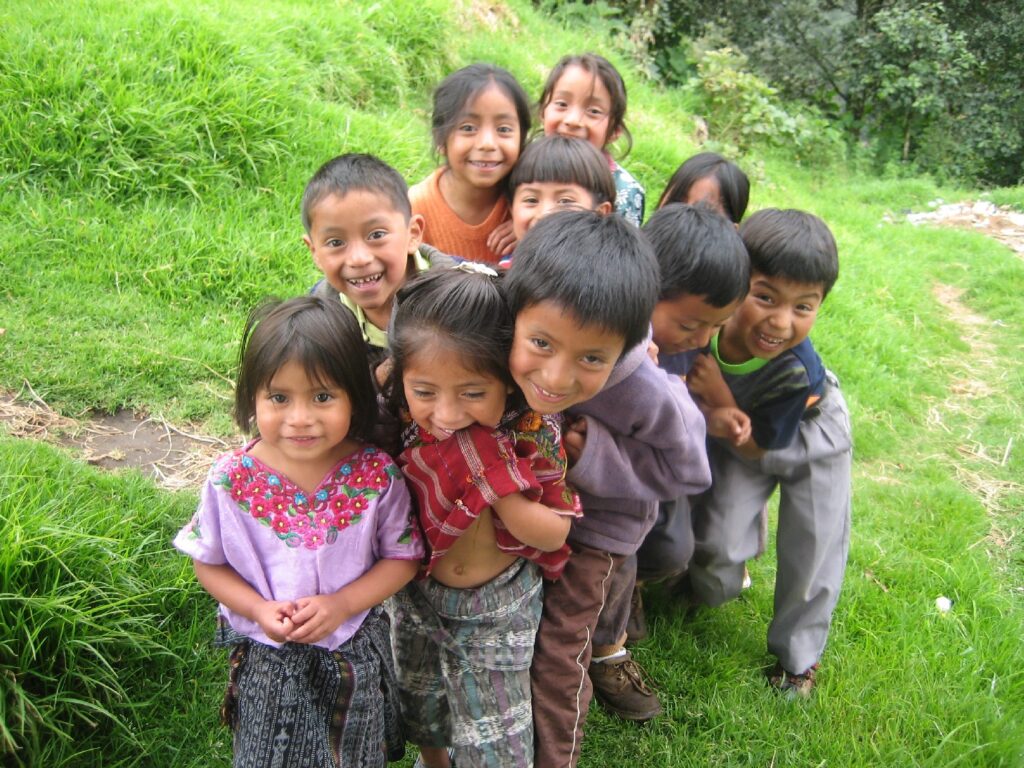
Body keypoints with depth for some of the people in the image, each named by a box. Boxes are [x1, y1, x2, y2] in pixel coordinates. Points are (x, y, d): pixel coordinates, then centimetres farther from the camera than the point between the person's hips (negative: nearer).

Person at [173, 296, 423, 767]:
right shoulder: (231, 480, -17)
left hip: (354, 655, 0)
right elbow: (209, 563, -3)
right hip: (266, 661, 0)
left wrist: (341, 604, -19)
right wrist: (259, 610, -18)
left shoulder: (377, 476, -18)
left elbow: (402, 557, -7)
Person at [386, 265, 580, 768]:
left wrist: (495, 480, -34)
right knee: (419, 707, 29)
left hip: (498, 607, -3)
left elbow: (553, 535, -21)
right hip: (417, 595, 4)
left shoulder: (531, 434, -28)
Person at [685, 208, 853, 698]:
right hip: (732, 438, 2)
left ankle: (798, 653, 29)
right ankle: (716, 587, 34)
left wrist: (718, 398, -41)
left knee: (812, 547, 3)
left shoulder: (799, 372, -40)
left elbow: (755, 447, -26)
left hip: (807, 435, -2)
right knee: (718, 542, -4)